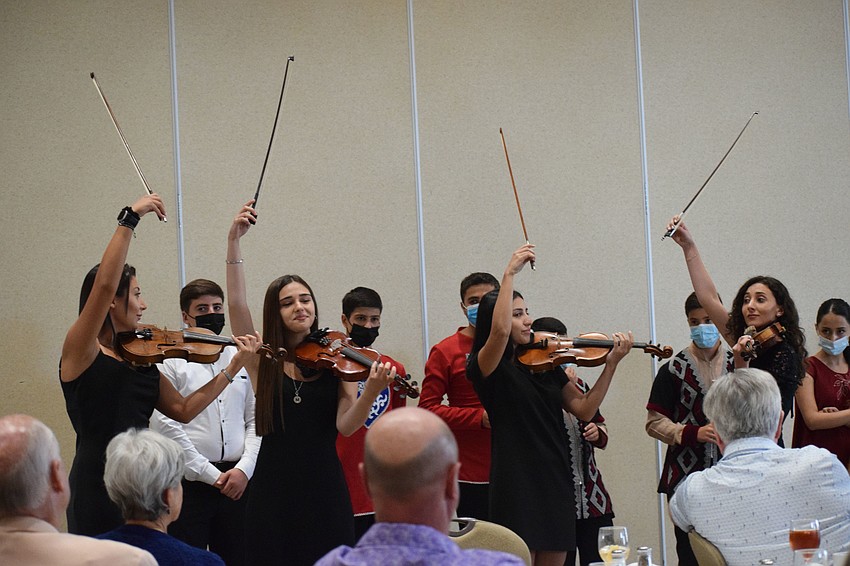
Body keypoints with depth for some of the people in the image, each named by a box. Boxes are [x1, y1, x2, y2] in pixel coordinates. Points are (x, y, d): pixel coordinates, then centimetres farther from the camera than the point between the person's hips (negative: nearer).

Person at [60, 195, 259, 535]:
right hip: (99, 491, -7)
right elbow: (105, 284, -20)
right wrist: (129, 219, -17)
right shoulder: (80, 353, -6)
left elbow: (184, 410, 13)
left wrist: (234, 366, 12)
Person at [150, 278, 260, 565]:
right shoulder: (170, 361, 0)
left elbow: (255, 420, 11)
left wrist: (244, 468, -5)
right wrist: (211, 474, -10)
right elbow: (166, 426, -8)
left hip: (237, 481, 4)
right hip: (190, 482, -4)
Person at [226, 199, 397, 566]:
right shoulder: (262, 362, 4)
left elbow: (345, 425, -8)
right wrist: (234, 240, -14)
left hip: (324, 487, 0)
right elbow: (236, 304, -8)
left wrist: (372, 391, -26)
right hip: (273, 485, 0)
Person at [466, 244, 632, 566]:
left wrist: (611, 365, -4)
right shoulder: (485, 368, -5)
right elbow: (500, 330, -27)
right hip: (517, 486, -6)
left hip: (556, 482, 6)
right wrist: (510, 273, -21)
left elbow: (584, 410, 6)